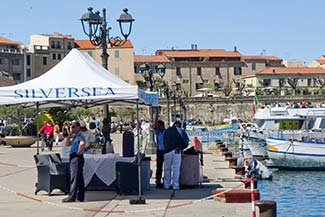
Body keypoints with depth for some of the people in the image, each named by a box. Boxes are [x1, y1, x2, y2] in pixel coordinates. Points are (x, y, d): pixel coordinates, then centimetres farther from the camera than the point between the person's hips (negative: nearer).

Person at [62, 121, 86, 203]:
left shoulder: (79, 135, -13)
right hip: (74, 158, 10)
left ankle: (72, 196, -10)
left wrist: (79, 151, -23)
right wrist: (69, 136, 9)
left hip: (77, 157, -10)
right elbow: (67, 144, 21)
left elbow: (82, 143, -34)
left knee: (74, 177, -10)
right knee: (80, 178, 11)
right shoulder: (75, 136, 18)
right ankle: (81, 197, 15)